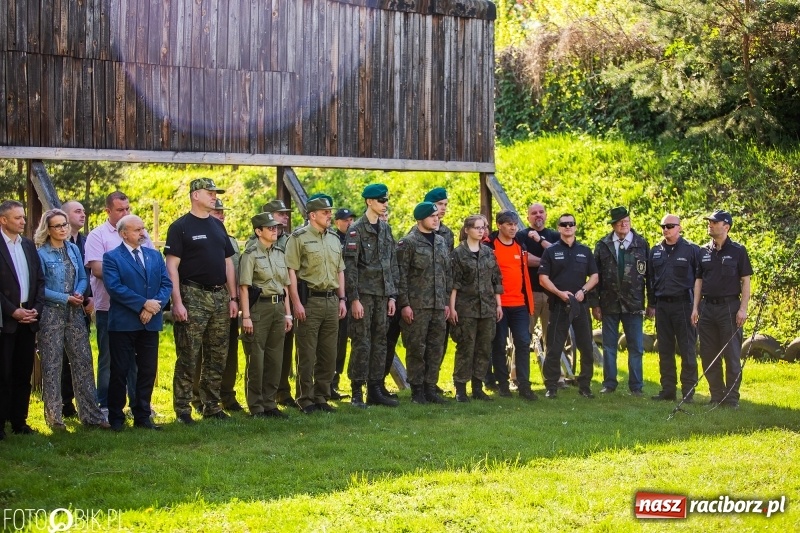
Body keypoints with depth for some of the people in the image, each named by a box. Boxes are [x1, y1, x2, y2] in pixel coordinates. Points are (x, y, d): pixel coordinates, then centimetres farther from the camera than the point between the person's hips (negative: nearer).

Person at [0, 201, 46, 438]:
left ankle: (19, 421, 14)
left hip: (28, 318, 6)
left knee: (24, 373, 7)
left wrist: (37, 308, 1)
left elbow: (40, 279, 14)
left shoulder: (29, 245, 13)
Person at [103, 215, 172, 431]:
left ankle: (142, 416, 16)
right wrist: (144, 304, -18)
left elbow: (166, 284, 7)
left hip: (150, 323, 5)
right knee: (120, 371, 1)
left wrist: (156, 305, -12)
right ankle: (116, 418, 10)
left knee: (148, 371, 7)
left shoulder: (155, 256, 14)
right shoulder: (112, 257, -3)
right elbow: (114, 287, -15)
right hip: (123, 324, -5)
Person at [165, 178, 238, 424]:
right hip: (193, 296, -6)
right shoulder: (180, 227, -5)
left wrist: (233, 297, 11)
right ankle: (182, 410, 0)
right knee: (188, 357, -5)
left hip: (220, 296, 6)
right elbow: (172, 266, -10)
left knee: (217, 357, 10)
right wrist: (177, 302, -17)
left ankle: (212, 406, 19)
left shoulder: (218, 226, 15)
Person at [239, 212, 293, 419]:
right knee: (256, 359, -3)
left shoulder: (279, 254, 14)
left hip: (278, 308, 7)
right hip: (259, 307, -7)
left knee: (275, 359, 8)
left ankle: (270, 404, 16)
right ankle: (256, 407, 4)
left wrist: (287, 313, 13)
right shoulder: (251, 254, -7)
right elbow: (244, 287, -11)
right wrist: (246, 316, -16)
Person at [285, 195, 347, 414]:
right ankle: (306, 400, 4)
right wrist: (296, 303, -16)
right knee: (307, 355, -3)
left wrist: (342, 299, 13)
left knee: (329, 354, 8)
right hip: (310, 301, -7)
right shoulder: (299, 238, -6)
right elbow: (291, 272, -10)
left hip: (331, 301, 7)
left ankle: (321, 398, 17)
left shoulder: (334, 239, 16)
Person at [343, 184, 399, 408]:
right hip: (364, 294, -6)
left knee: (380, 342, 8)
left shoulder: (385, 229, 13)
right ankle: (357, 391, 0)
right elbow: (350, 267, -11)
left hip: (382, 295, 6)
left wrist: (392, 295, 11)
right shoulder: (357, 230, -7)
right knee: (361, 343, -5)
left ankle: (376, 389, 15)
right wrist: (354, 299, -15)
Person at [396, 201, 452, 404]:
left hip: (438, 306, 6)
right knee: (416, 348, -2)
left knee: (436, 349, 7)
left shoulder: (441, 241, 15)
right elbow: (401, 275, -9)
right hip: (417, 305, -6)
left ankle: (430, 388, 15)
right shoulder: (408, 243, -6)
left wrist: (447, 301, 14)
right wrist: (404, 304, -13)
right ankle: (417, 390, 5)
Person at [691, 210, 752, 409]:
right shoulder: (704, 251, 10)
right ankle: (717, 396, 15)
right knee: (709, 355, 6)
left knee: (732, 355, -2)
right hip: (707, 307, 4)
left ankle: (731, 398, 4)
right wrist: (695, 307, 7)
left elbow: (746, 281, -2)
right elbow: (698, 280, 13)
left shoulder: (738, 251, -2)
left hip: (729, 307, -4)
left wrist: (743, 308, -9)